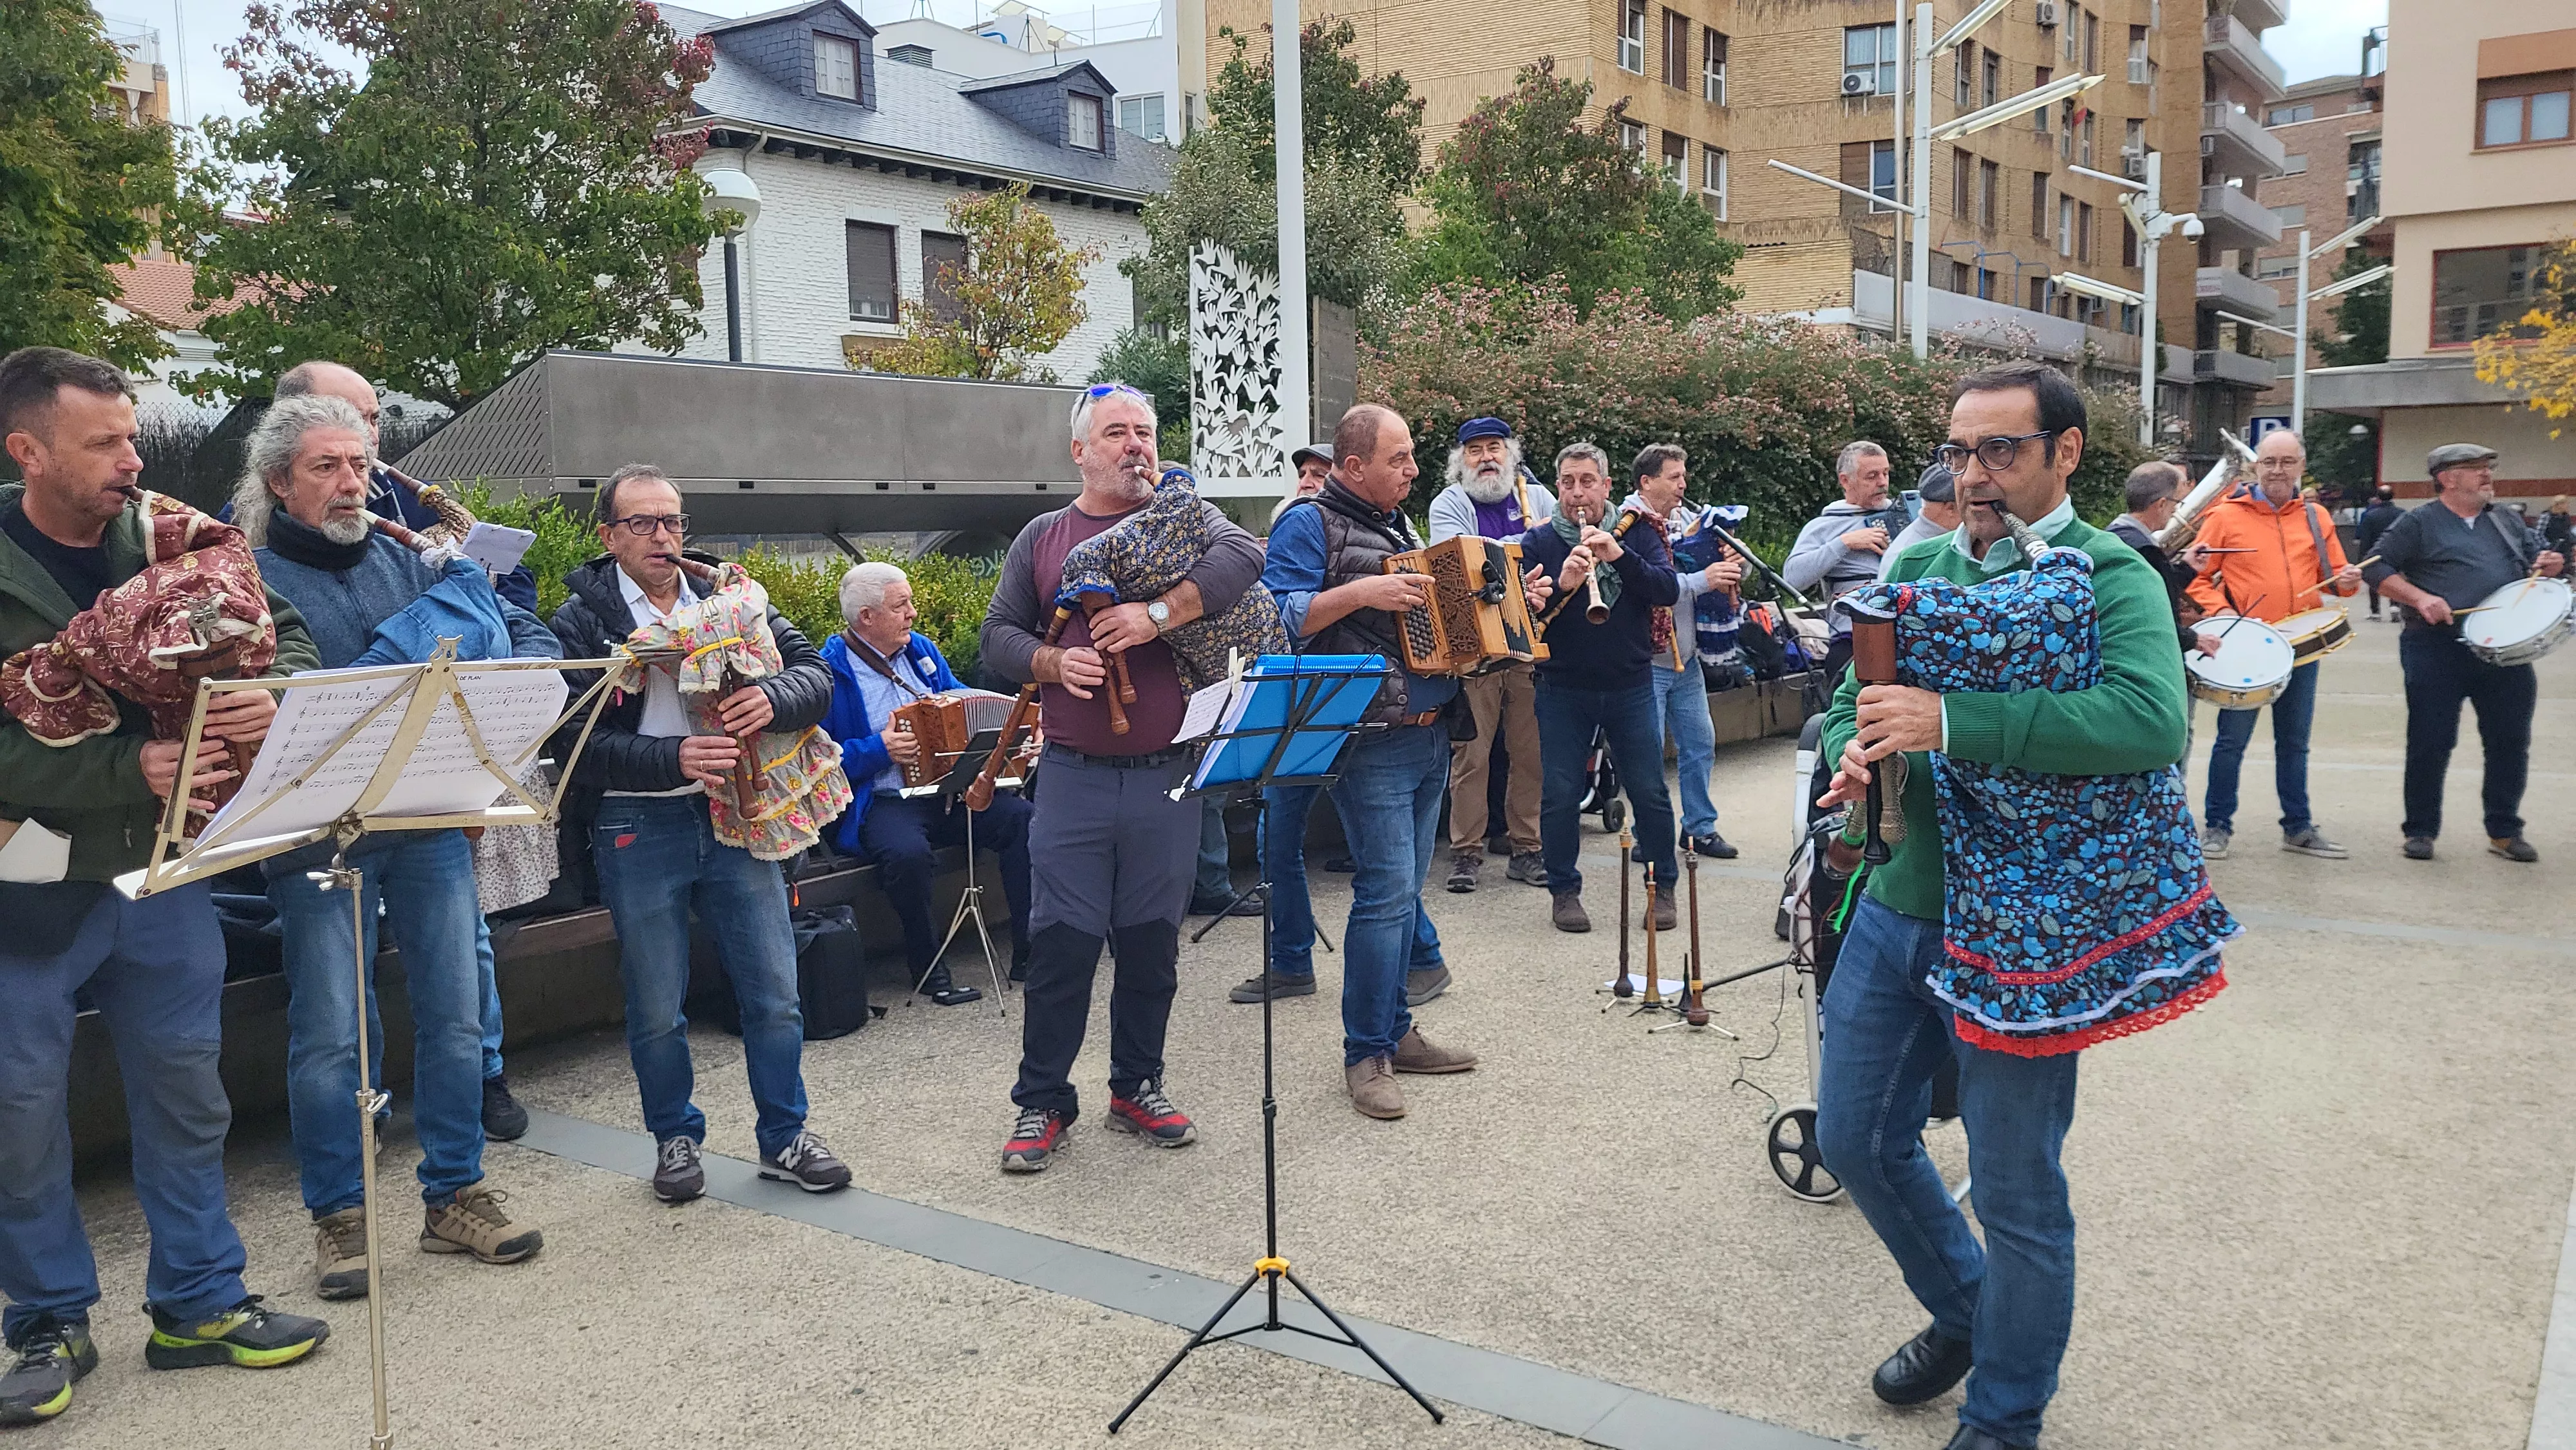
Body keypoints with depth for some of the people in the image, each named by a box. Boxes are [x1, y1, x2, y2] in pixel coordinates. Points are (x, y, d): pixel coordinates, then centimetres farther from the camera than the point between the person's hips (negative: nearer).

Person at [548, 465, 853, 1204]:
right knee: (656, 1008, 9)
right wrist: (674, 759, -26)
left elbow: (817, 673, 1)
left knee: (775, 991, 6)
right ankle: (675, 1138, 30)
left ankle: (785, 1136, 23)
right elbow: (577, 741, -13)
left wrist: (772, 699, -21)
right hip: (636, 830, -2)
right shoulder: (579, 622, -2)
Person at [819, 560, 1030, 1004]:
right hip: (882, 803, -6)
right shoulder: (830, 671, -7)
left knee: (1022, 818, -18)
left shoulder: (919, 648, 15)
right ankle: (927, 967, -14)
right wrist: (878, 749, -19)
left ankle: (1028, 954, -9)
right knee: (907, 851, -38)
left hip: (951, 790, 6)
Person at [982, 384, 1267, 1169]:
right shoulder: (1044, 537, 10)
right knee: (1061, 941, 1)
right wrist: (1053, 663, -10)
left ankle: (1137, 1087, 27)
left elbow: (1243, 557, -13)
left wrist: (1159, 613, -23)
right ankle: (1041, 1103, 14)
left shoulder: (1183, 516, 7)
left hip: (1166, 777, 0)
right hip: (1072, 776, 0)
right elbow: (998, 634, 10)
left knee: (1152, 941, 10)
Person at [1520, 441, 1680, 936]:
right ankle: (1564, 891, 16)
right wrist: (1561, 584, -27)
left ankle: (1662, 886, 20)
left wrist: (1618, 554, -23)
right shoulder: (1538, 542, 0)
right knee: (1560, 794, 1)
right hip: (1563, 688, -1)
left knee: (1650, 792, 4)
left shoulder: (1636, 534, 4)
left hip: (1630, 685, 1)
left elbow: (1668, 590, -10)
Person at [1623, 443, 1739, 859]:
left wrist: (1731, 567, -7)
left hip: (1685, 656, 8)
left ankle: (1699, 827, 26)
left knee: (1700, 743, 13)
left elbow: (1714, 567, 16)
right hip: (1645, 659, -7)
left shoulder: (1683, 519, 10)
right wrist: (1702, 580, -23)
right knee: (1648, 751, -1)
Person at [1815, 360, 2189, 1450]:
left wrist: (1950, 722, -34)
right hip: (1894, 910, 6)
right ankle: (1962, 1312, 44)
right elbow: (1850, 700, 12)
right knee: (1856, 1140, 17)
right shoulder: (1919, 569, 7)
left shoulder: (2113, 580, -12)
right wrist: (1855, 752, -13)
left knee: (2016, 1191, 7)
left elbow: (2152, 721, -31)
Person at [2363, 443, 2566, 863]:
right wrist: (2419, 597, -19)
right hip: (2437, 651, -5)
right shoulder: (2419, 523, -1)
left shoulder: (2506, 522, 16)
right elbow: (2377, 568, -6)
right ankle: (2420, 831, 12)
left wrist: (2551, 567, 1)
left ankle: (2505, 831, 21)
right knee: (2430, 744, -1)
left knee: (2510, 742, 7)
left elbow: (2533, 564, 25)